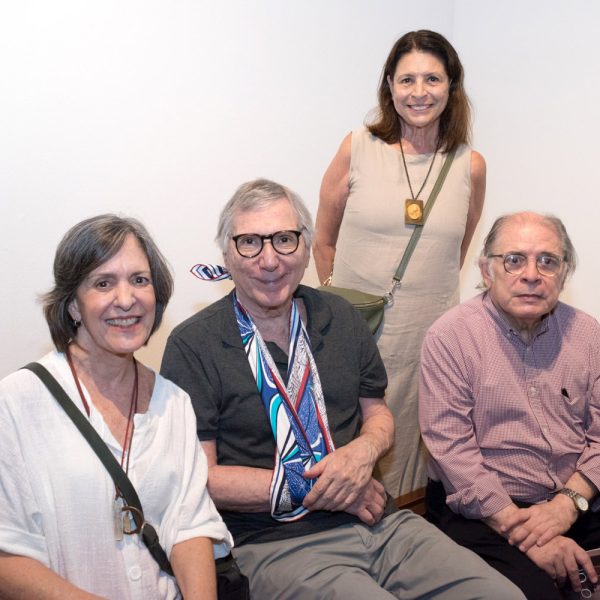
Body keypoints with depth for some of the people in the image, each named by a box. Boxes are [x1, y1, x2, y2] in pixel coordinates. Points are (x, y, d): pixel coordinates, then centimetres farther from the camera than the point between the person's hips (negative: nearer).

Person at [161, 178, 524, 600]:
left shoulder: (340, 318, 11)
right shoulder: (193, 345, -5)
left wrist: (363, 451, -6)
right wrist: (318, 490, -11)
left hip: (374, 519, 5)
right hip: (277, 544, -5)